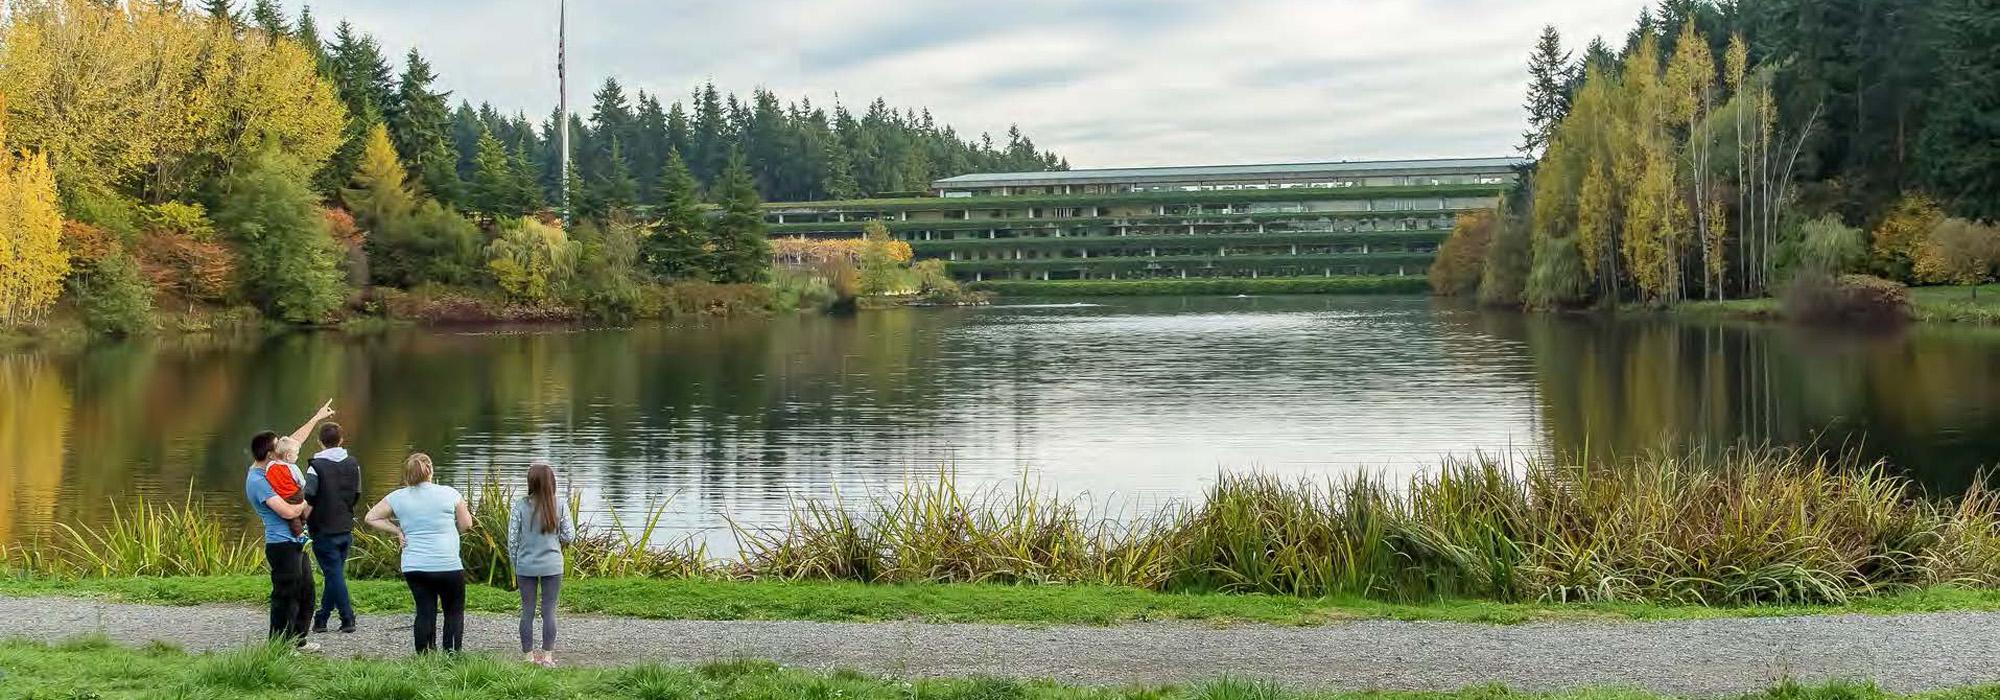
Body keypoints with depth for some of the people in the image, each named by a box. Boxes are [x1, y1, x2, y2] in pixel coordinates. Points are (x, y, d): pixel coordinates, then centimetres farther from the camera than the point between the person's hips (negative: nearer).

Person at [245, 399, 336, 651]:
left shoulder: (270, 468, 9)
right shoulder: (257, 481, -19)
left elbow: (294, 441, 21)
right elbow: (287, 511, -26)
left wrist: (317, 418, 24)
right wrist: (305, 506, -6)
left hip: (296, 543, 10)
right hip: (281, 545, -10)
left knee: (305, 593, 17)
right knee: (286, 597, -5)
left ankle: (298, 640, 27)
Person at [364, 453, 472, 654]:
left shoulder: (397, 497, 3)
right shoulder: (449, 494, -3)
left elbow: (371, 518, 10)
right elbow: (466, 524, 3)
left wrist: (397, 530, 9)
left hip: (414, 567, 3)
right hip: (448, 565, -3)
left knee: (425, 612, 9)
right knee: (454, 612, 10)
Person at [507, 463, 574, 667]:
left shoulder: (520, 506, -7)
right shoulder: (559, 506, -6)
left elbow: (512, 539, -5)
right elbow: (569, 536, -3)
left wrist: (514, 566, 7)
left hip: (526, 566, 0)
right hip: (552, 566, 0)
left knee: (527, 611, 9)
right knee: (549, 611, 6)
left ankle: (529, 656, 14)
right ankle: (547, 656, 7)